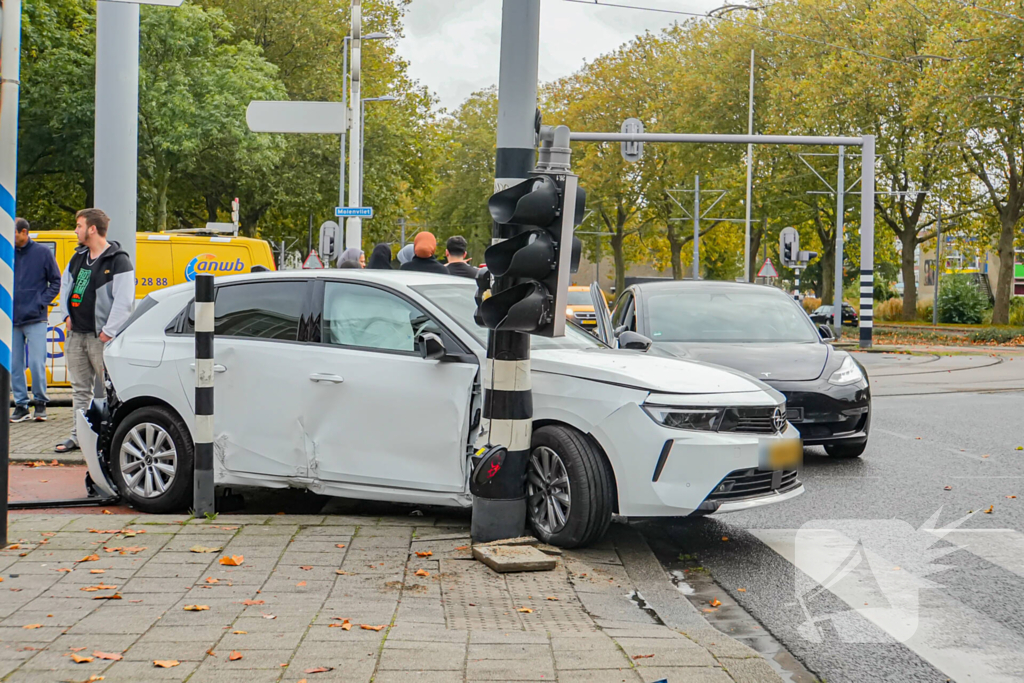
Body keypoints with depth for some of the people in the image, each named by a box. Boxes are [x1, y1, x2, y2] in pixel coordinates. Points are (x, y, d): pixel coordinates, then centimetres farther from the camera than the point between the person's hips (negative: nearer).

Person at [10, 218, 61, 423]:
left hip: (35, 320, -3)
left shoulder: (42, 253, 0)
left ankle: (40, 403, 10)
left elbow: (56, 281, 5)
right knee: (14, 365, 5)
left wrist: (42, 302, -5)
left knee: (36, 363, -6)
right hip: (12, 321, 3)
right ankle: (21, 405, 14)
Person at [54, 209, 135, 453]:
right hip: (76, 334, 8)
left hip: (100, 337, -8)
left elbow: (124, 301, -15)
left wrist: (109, 332, -17)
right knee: (80, 389, 12)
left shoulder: (118, 261, -11)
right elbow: (65, 284, 27)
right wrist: (66, 315, 14)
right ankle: (78, 436, 17)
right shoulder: (79, 257, 14)